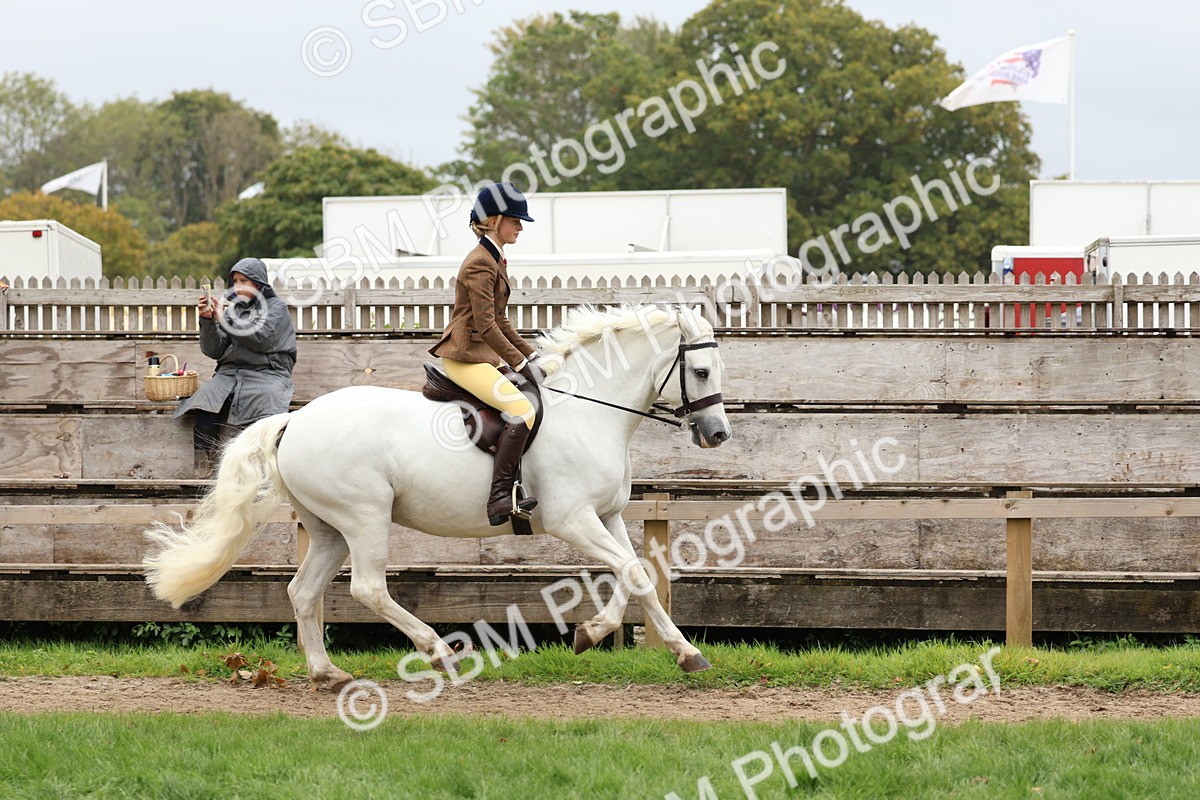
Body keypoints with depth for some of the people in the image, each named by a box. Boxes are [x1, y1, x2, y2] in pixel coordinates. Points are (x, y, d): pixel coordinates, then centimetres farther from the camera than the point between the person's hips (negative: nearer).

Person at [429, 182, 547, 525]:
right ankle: (500, 498, -30)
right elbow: (485, 325, -19)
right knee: (522, 412, -26)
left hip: (484, 354, 11)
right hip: (465, 356, -11)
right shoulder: (481, 264, -15)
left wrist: (531, 355, 14)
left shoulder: (495, 260, 17)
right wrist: (521, 363, -17)